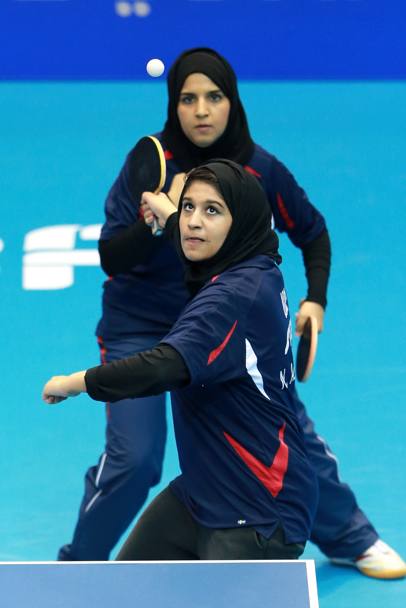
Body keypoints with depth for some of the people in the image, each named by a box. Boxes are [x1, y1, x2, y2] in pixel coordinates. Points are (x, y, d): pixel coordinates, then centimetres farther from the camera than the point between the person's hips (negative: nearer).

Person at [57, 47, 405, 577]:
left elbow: (312, 232, 4)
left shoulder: (261, 169, -13)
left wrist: (314, 300, -9)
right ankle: (78, 565, 10)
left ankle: (350, 540, 31)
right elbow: (110, 258, -23)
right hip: (140, 328, -3)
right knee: (134, 459, -14)